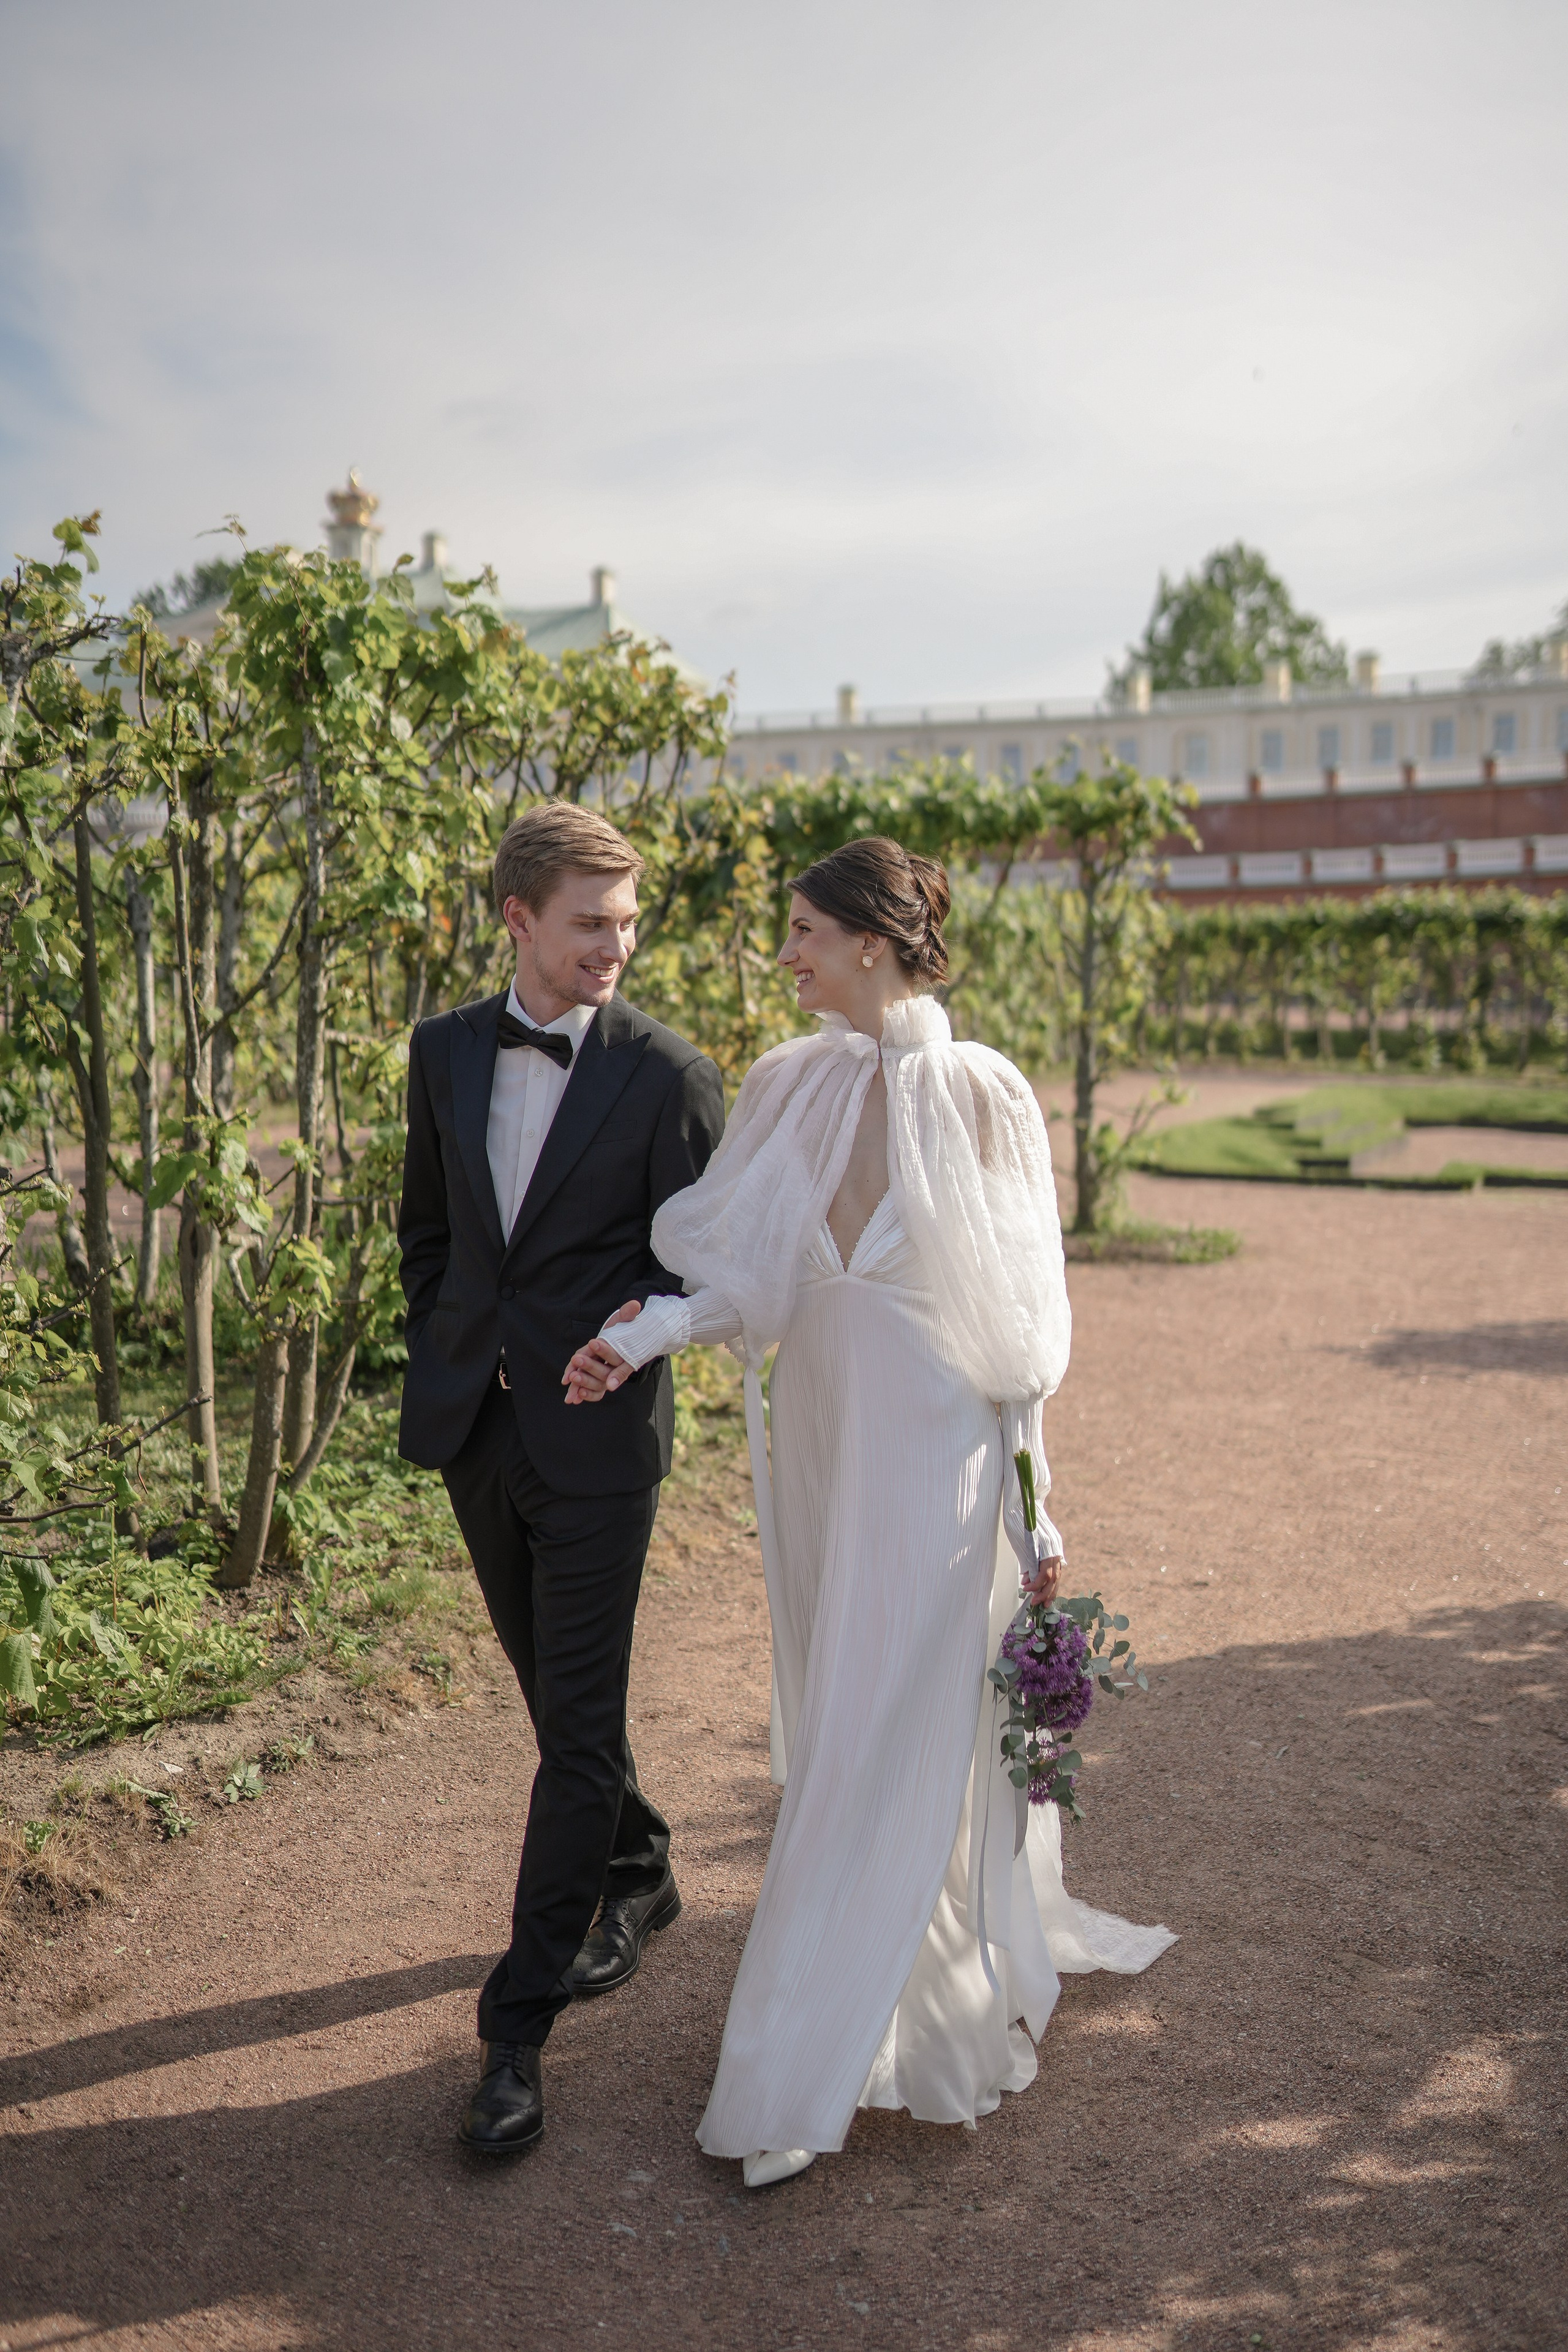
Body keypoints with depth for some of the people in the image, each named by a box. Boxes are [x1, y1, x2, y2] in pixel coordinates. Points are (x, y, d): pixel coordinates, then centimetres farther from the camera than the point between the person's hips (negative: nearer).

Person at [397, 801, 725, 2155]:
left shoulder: (671, 1076, -9)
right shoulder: (445, 1052, 5)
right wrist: (440, 1360, 8)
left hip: (597, 1437, -5)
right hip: (475, 1429, 5)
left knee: (579, 1726, -1)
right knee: (553, 1688, 20)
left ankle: (519, 2030, 9)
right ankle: (640, 1879, 44)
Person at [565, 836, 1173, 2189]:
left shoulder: (981, 1097, -11)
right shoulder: (790, 1086, 3)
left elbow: (1023, 1324, -7)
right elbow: (748, 1269, 4)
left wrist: (1036, 1511, -5)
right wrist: (646, 1332, -15)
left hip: (932, 1455, -5)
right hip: (823, 1442, 6)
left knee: (884, 1756, 1)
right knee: (848, 1732, 16)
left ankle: (797, 2084, 13)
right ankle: (926, 1996, 39)